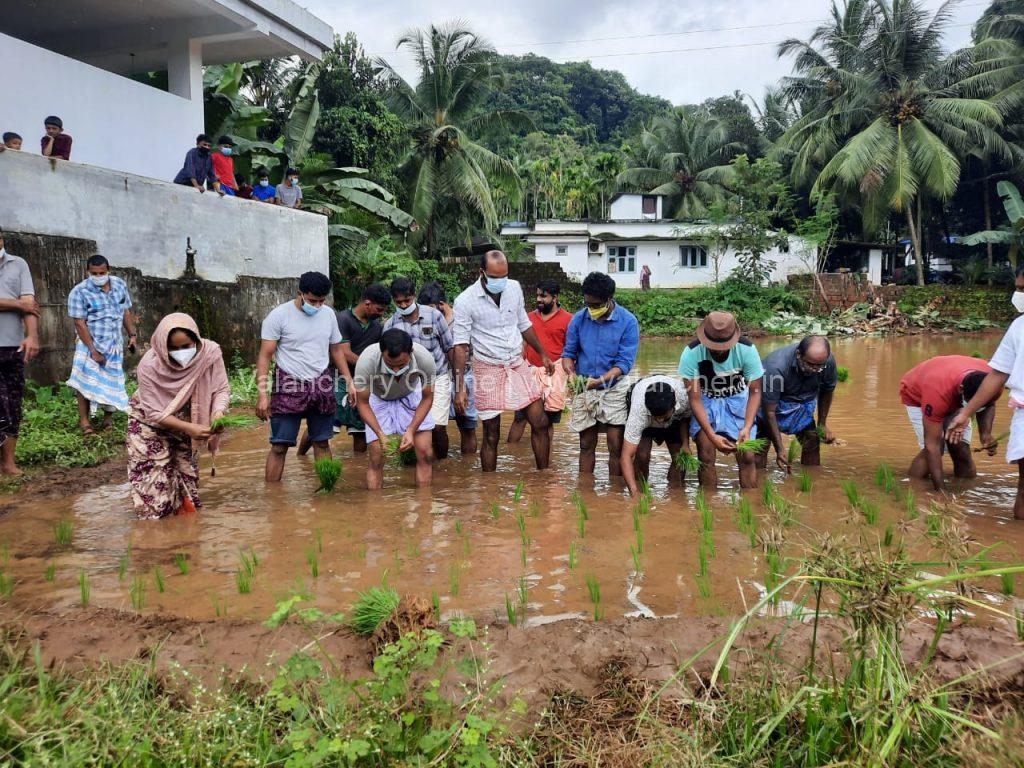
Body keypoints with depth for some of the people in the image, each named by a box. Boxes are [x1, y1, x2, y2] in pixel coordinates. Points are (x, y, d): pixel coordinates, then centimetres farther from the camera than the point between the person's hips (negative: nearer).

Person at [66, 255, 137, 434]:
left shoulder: (120, 284, 2)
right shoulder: (79, 292, -13)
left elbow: (126, 311, 12)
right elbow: (80, 323, -16)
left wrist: (132, 334, 5)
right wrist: (93, 350, -19)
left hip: (114, 345, 4)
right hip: (90, 344, -4)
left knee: (113, 381, 7)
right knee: (87, 382, -8)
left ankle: (107, 418, 20)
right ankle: (84, 420, -1)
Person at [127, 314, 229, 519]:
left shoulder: (210, 353, -28)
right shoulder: (149, 365, -31)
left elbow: (221, 390, -19)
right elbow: (154, 413, -27)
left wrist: (218, 413, -40)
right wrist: (189, 428, -38)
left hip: (187, 420, 3)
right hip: (150, 422, -3)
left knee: (186, 471, 16)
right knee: (154, 479, -3)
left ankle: (187, 513, 36)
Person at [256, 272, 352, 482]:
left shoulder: (329, 315, 5)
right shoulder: (279, 315, -9)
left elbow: (336, 350, 16)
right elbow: (265, 356, -9)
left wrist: (349, 381, 8)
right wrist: (263, 393, -16)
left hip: (321, 386, 4)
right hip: (289, 386, -4)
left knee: (322, 442, 10)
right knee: (279, 446, -4)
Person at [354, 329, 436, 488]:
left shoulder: (425, 359, -35)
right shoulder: (366, 361, -38)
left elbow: (427, 398, -16)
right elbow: (363, 402, -20)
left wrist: (411, 430, -25)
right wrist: (380, 434, -30)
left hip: (411, 397, 1)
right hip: (379, 399, -1)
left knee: (425, 453, -8)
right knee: (376, 457, -7)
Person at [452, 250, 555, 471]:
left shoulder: (514, 288, -1)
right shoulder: (465, 301, -14)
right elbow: (460, 346, -14)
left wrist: (543, 354, 21)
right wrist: (460, 388, -17)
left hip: (518, 365, 4)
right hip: (489, 370, -4)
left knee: (540, 423, 3)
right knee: (491, 435, 2)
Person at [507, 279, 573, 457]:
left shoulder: (567, 319, -3)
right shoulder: (530, 317, 9)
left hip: (553, 375, -3)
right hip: (530, 372, 3)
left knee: (548, 421, 6)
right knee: (520, 417, 3)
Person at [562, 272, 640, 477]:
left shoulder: (628, 322, -11)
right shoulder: (579, 319, -2)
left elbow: (625, 361, -14)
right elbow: (568, 352, 4)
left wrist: (602, 379, -28)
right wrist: (571, 373, -17)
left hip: (614, 389, -3)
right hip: (584, 390, 3)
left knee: (616, 446, -4)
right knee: (586, 445, 10)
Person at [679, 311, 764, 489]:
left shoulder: (747, 349, -26)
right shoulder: (691, 354, -29)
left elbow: (755, 391, -17)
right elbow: (695, 399, -23)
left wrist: (747, 427, -31)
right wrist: (712, 436, -32)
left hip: (737, 398, 1)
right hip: (705, 402, -1)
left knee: (747, 456, -7)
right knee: (706, 458, -9)